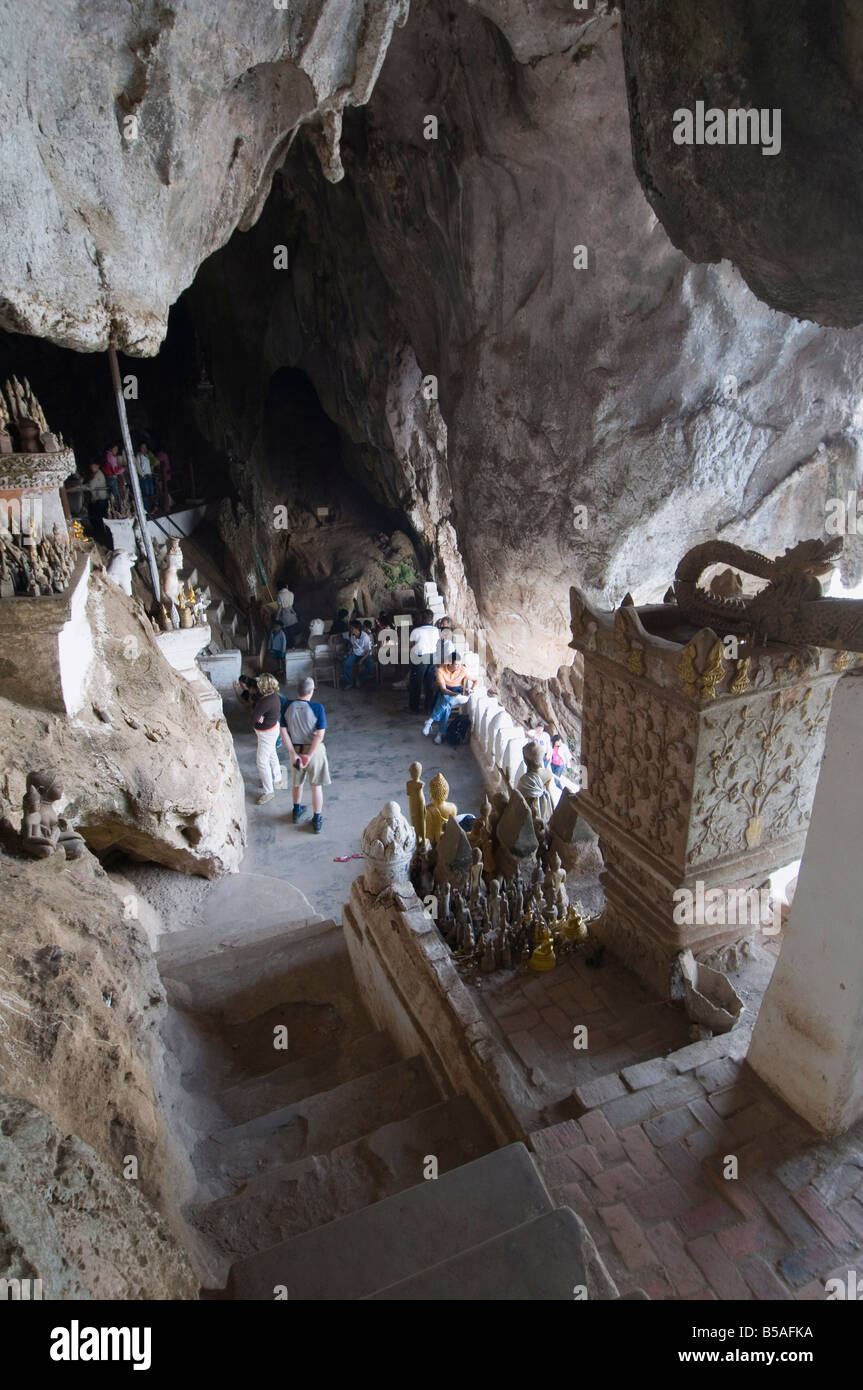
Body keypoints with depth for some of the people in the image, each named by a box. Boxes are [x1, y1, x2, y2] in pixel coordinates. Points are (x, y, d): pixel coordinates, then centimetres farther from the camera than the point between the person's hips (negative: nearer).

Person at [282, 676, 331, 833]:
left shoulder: (288, 706, -11)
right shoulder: (317, 708, -21)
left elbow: (284, 731, -9)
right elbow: (320, 734, -23)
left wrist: (293, 753, -8)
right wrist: (309, 755, -17)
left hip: (295, 749, 3)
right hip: (314, 750, -3)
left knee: (297, 783, 25)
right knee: (316, 786, 12)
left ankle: (297, 812, 45)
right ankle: (317, 821, 22)